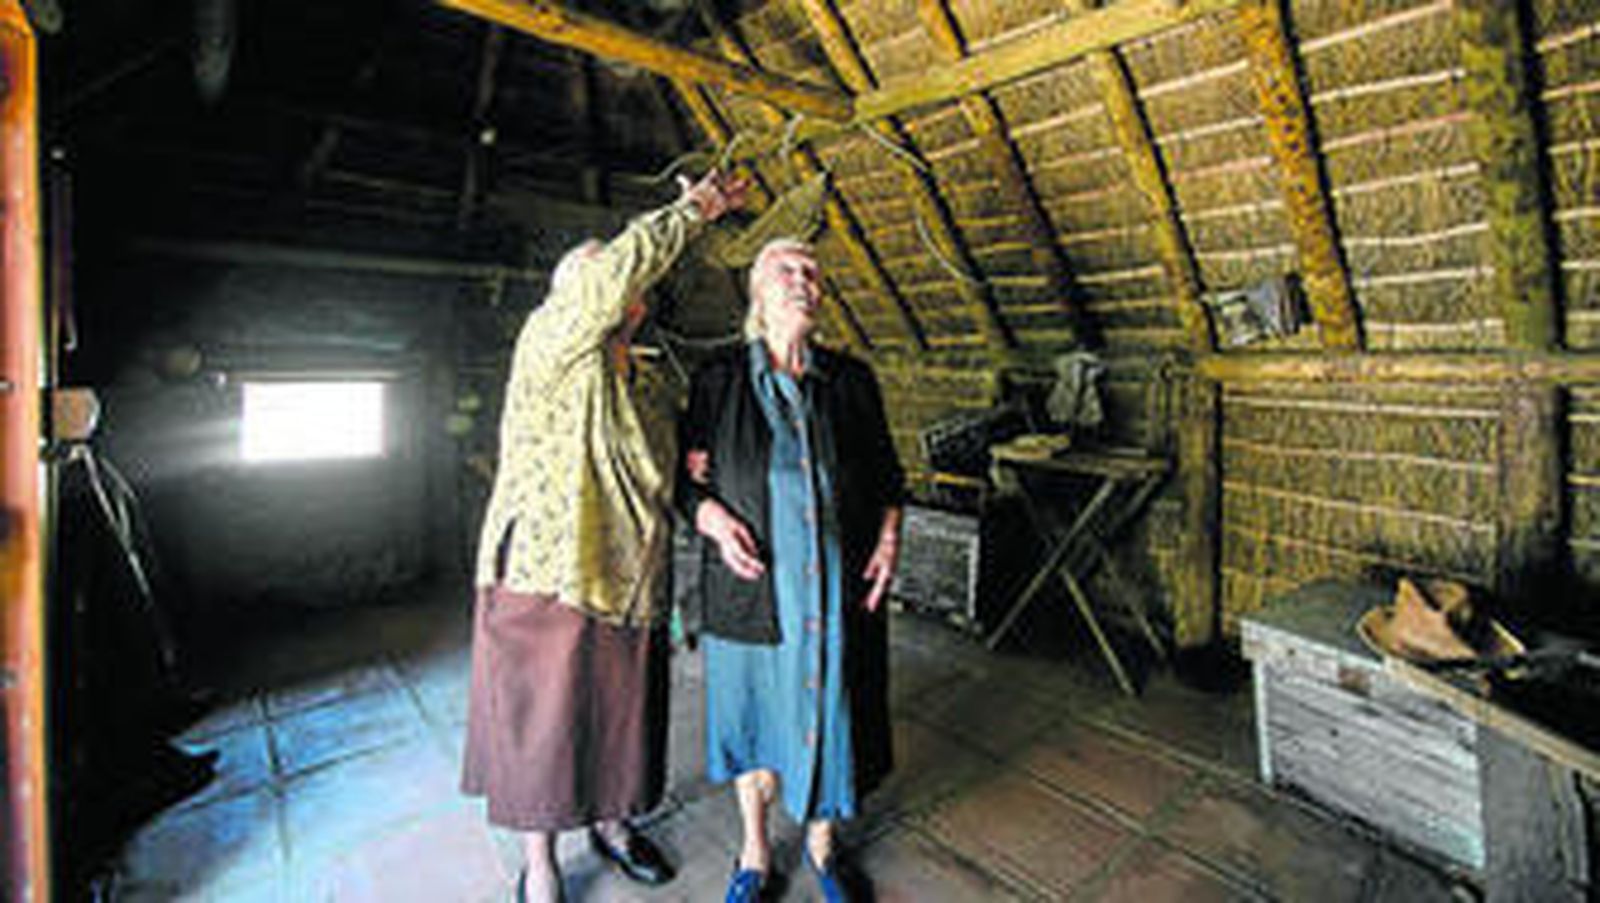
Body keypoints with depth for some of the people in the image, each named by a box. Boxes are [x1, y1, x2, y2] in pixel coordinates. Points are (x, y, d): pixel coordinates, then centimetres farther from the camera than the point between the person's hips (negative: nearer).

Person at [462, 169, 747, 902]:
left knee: (618, 718, 19)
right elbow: (621, 265, -25)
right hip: (547, 578, -7)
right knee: (541, 725, 9)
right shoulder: (550, 341, -9)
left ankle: (610, 822, 42)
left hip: (623, 587, 7)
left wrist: (688, 466, 5)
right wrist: (693, 209, -12)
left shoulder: (635, 387, 15)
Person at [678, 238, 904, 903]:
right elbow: (687, 478, 3)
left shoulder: (851, 380, 4)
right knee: (751, 715, 14)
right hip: (750, 588, -1)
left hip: (838, 588, 2)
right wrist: (712, 517, -15)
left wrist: (889, 536, -2)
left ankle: (820, 844, 41)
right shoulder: (718, 380, 0)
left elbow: (887, 474, 11)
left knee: (831, 715, 13)